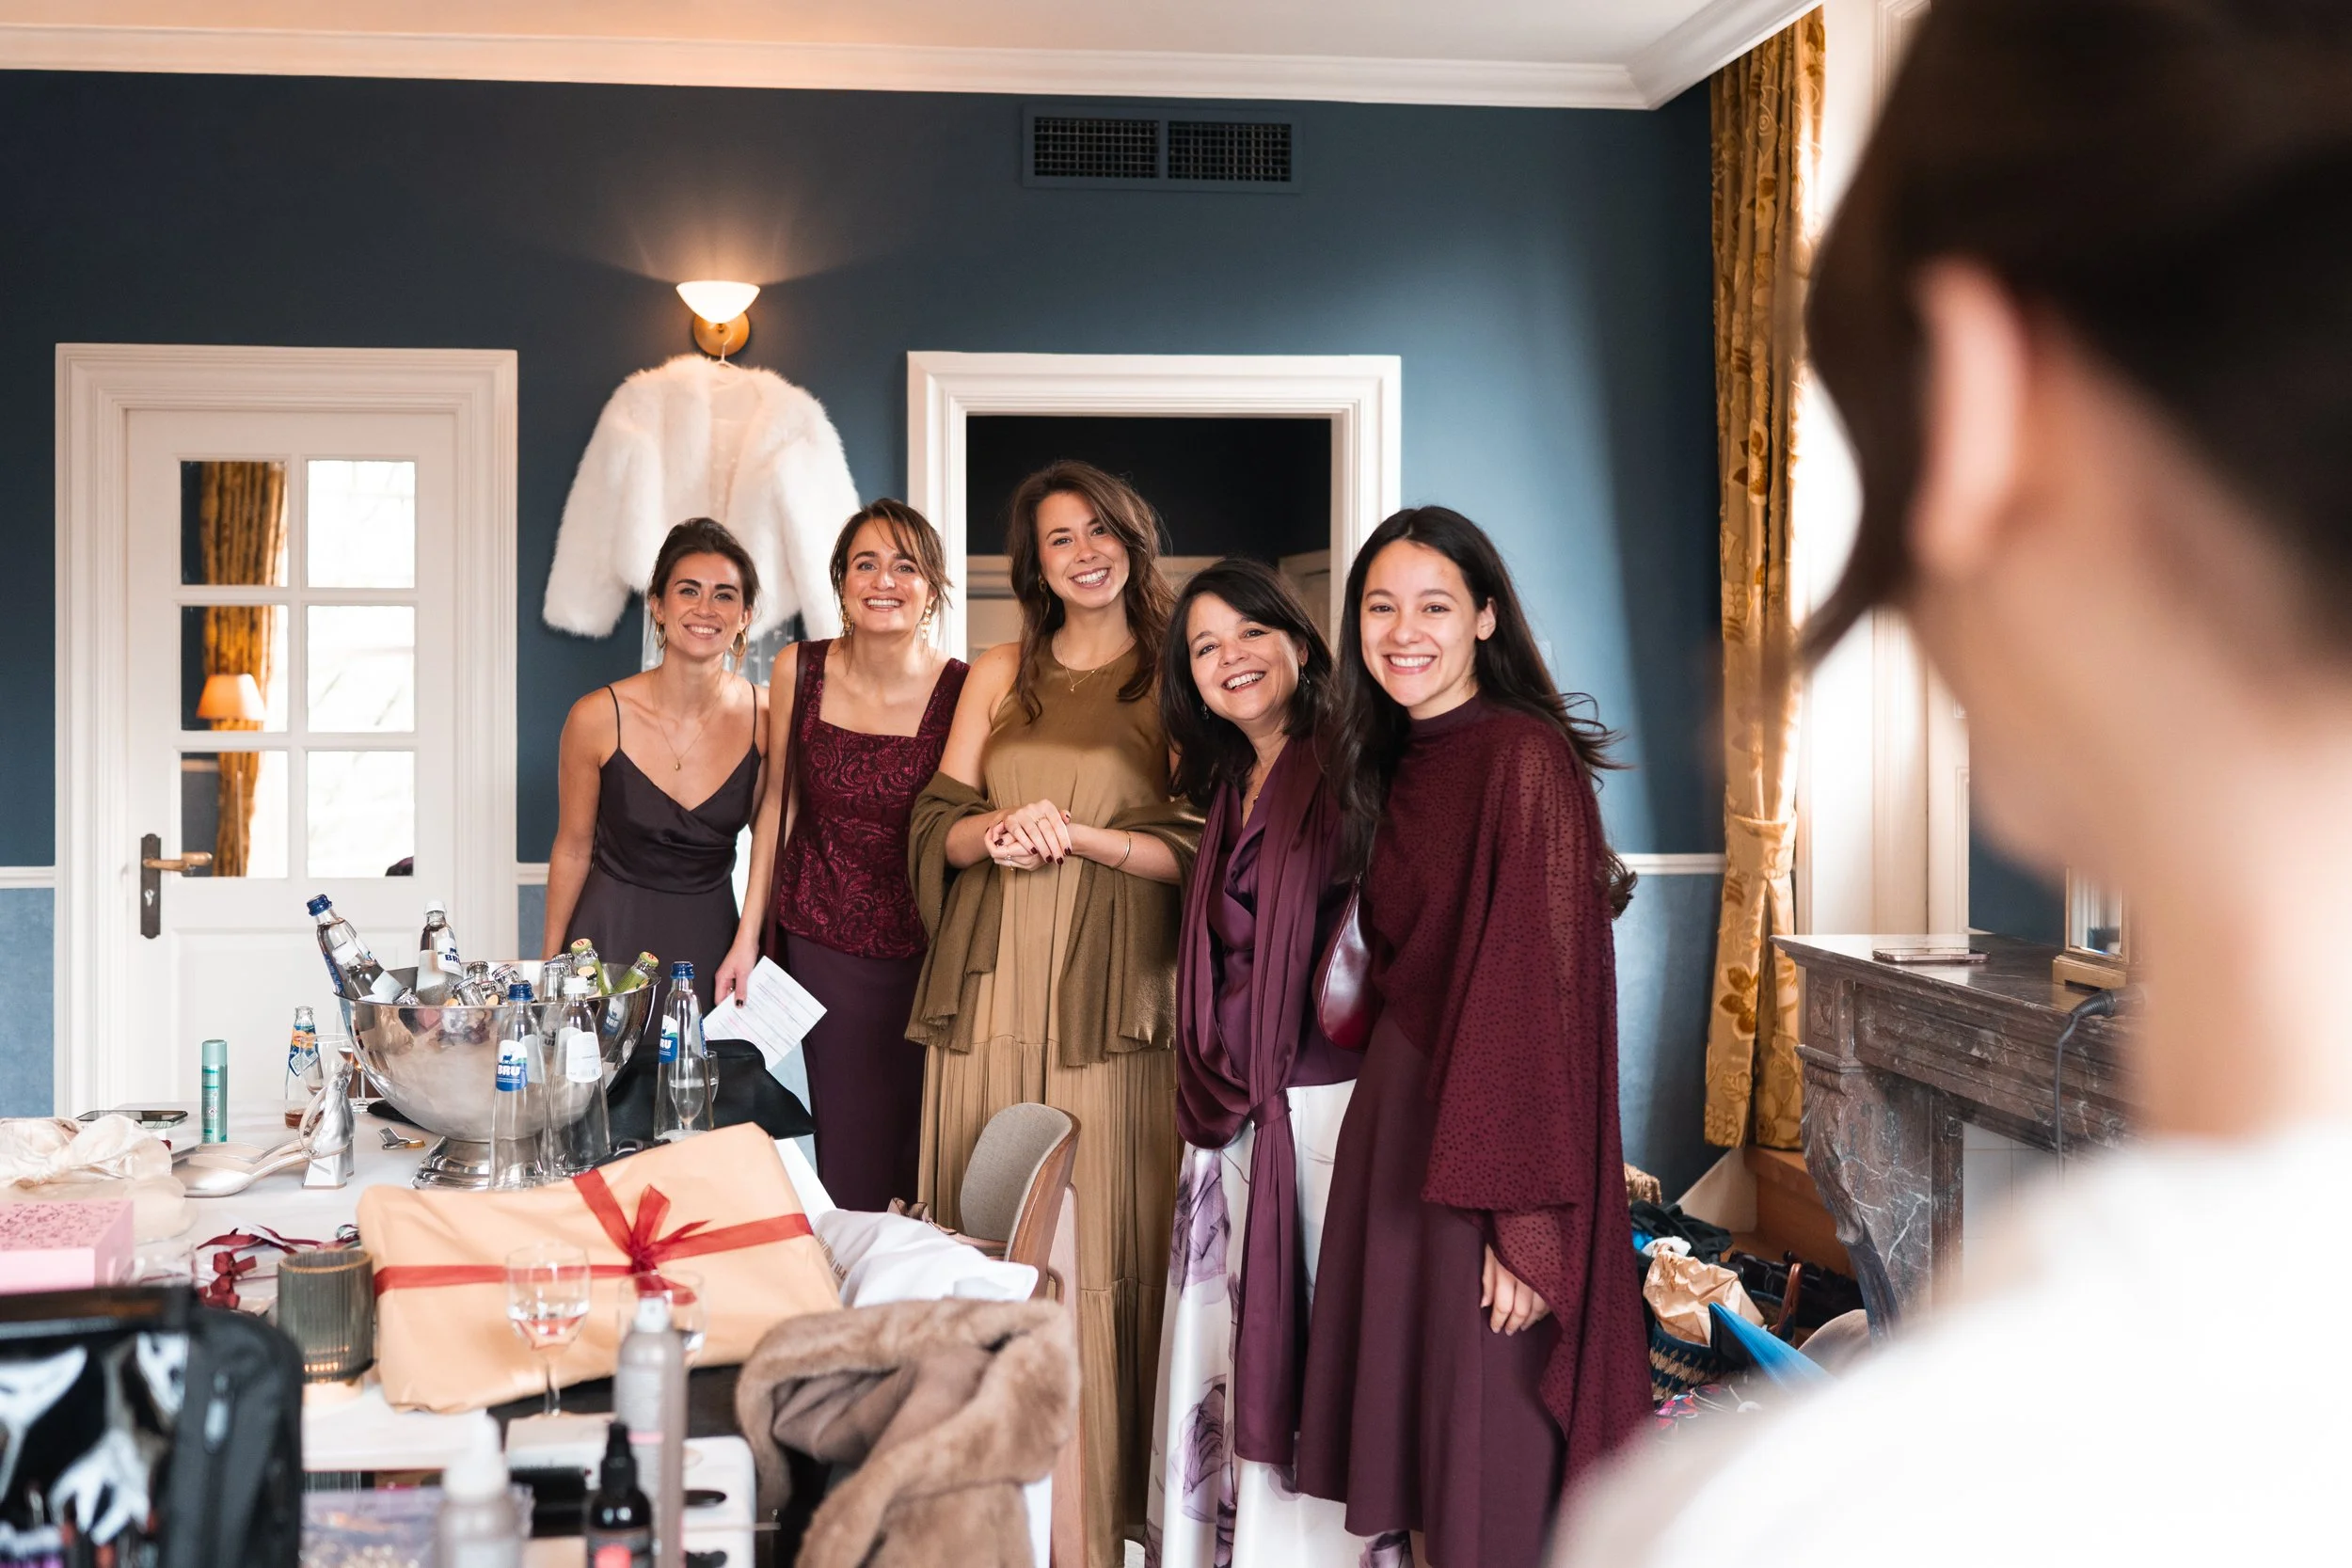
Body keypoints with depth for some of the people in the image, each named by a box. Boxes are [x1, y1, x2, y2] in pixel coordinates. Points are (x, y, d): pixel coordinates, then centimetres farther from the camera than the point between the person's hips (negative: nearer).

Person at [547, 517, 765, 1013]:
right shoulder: (598, 717, -14)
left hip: (710, 935, 2)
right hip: (611, 934, -1)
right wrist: (549, 964, 3)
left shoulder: (766, 718, -10)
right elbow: (573, 848, -2)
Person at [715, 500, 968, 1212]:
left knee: (925, 1144, 4)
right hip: (822, 942, 2)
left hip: (927, 949, -1)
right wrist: (749, 932, 8)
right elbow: (779, 800, 8)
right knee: (850, 1158, 4)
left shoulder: (963, 692, -10)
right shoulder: (799, 670, -2)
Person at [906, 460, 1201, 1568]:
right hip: (993, 989, 3)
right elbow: (936, 824, 11)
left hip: (1112, 993, -3)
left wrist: (1078, 835, -14)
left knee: (1102, 1247, -4)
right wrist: (994, 831, -10)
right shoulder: (999, 676, 15)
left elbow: (1197, 850, -1)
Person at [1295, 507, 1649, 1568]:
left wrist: (1525, 1217, -22)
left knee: (1491, 1454, 1)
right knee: (1406, 1416, 13)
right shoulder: (1393, 762, 12)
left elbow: (1547, 988, -19)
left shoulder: (1526, 758, -14)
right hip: (1399, 1109, 8)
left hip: (1494, 1120, -8)